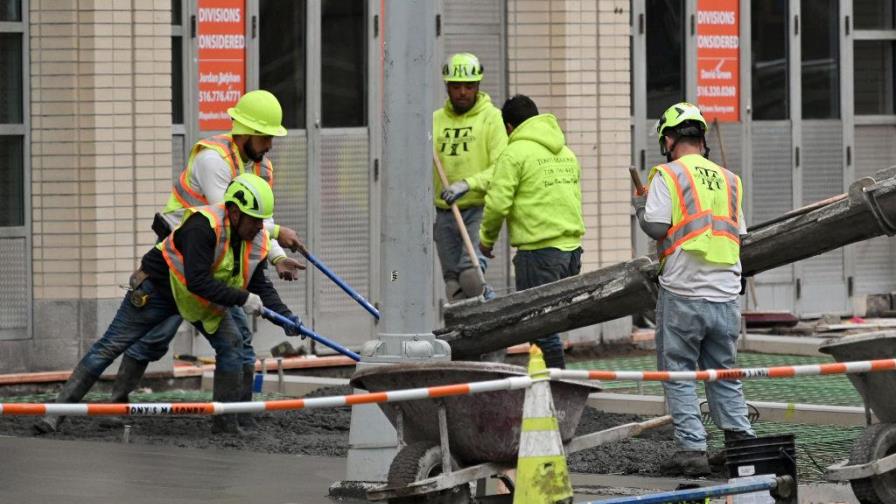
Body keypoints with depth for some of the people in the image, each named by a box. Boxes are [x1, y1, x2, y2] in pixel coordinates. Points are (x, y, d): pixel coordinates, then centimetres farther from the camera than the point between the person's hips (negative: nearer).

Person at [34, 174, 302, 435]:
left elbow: (261, 285, -2)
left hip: (207, 299, 6)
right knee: (110, 346, -6)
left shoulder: (257, 241, -11)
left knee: (231, 343, -13)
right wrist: (242, 298, -39)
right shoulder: (203, 226, -35)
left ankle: (225, 421, -3)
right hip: (159, 286, -6)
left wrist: (285, 315, -18)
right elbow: (197, 282, -41)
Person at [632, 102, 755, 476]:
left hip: (683, 294, -5)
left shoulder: (667, 175, -3)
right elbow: (740, 234, 12)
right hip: (726, 295, 5)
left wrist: (640, 207, 9)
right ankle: (742, 441, 7)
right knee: (723, 373, 14)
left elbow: (656, 226, -11)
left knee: (678, 373, 2)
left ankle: (692, 449, -4)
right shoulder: (729, 180, 13)